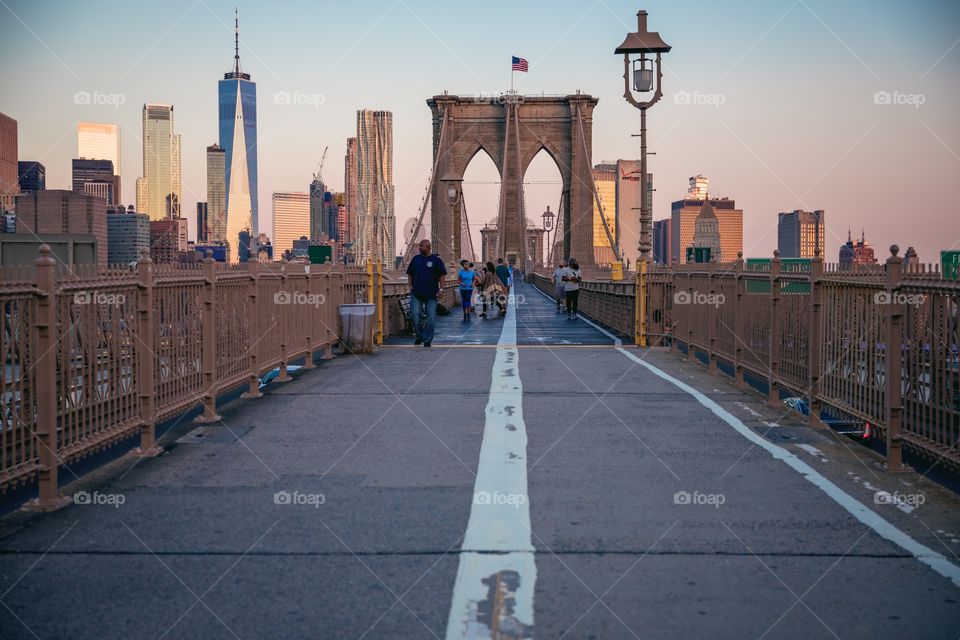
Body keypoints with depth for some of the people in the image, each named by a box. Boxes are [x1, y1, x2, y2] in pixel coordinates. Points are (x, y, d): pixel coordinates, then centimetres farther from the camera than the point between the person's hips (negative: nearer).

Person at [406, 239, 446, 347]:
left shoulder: (436, 260, 0)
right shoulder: (416, 259, 9)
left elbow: (442, 275, 1)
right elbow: (409, 273, 15)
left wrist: (440, 289, -7)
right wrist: (411, 286, 5)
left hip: (431, 294, -2)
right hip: (416, 293, 2)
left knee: (431, 318, 0)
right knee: (415, 315, -3)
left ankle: (427, 340, 12)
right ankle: (419, 336, 16)